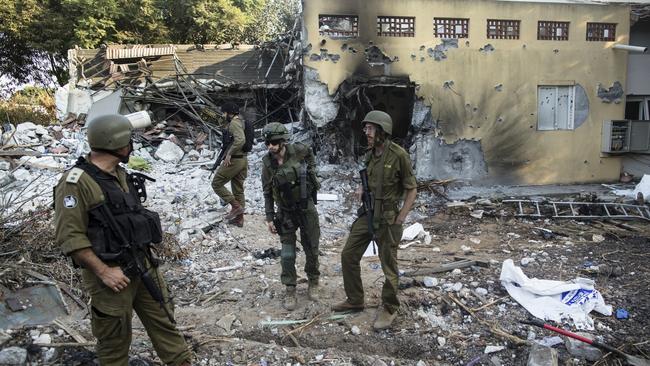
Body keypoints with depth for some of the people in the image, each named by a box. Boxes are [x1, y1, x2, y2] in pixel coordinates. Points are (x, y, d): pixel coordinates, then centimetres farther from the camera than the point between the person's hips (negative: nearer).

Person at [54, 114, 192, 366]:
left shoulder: (120, 174, 7)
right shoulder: (76, 182, -18)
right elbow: (70, 237, -20)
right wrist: (104, 272, -20)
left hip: (143, 265, 7)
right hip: (110, 273, -7)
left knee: (163, 320, 16)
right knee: (115, 339, 11)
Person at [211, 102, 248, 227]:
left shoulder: (234, 123, -14)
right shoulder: (241, 122, 16)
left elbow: (240, 140, -30)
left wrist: (229, 154, -24)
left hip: (233, 160, -9)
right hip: (243, 159, 9)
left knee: (216, 184, 2)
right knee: (238, 190, 12)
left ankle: (236, 206, -3)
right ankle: (239, 218, 17)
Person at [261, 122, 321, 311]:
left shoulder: (298, 150, -14)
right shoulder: (267, 163, -12)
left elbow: (310, 153, 13)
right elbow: (267, 192, -3)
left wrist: (311, 171, 5)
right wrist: (269, 217, -4)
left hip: (306, 209, 0)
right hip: (286, 212, 0)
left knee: (312, 250, 11)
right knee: (288, 255, -2)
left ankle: (313, 283, 33)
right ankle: (290, 291, 14)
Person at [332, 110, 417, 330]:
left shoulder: (399, 155, -16)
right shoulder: (370, 153, 5)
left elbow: (412, 190, -10)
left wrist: (399, 220, -14)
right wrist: (363, 190, -2)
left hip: (387, 219, -7)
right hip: (367, 214, 7)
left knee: (389, 266, 5)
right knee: (348, 255, 9)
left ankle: (389, 309, 25)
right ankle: (354, 300, 26)